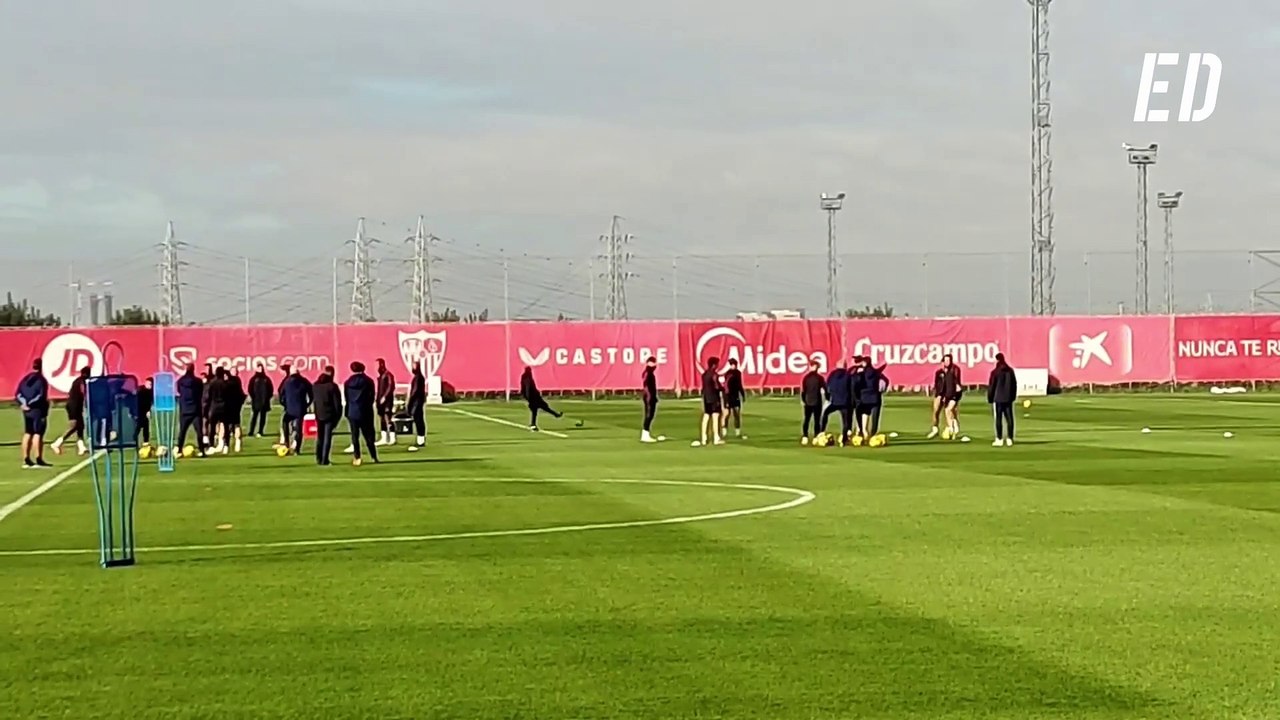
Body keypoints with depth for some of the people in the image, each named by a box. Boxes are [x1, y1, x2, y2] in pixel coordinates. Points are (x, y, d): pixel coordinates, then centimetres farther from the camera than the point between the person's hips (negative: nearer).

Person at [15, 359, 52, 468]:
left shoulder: (25, 379, 11)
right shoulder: (41, 380, -11)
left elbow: (18, 394, 7)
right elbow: (41, 397, -19)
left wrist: (23, 403, -5)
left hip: (27, 410, 7)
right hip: (37, 410, -7)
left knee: (28, 433, 12)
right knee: (38, 434, -8)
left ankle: (26, 459, 14)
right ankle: (38, 459, -11)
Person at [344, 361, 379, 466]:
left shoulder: (347, 383, 0)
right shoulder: (368, 381, -5)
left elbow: (346, 398, 5)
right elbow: (372, 397, 0)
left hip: (352, 413, 1)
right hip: (366, 413, 0)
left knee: (355, 436, 3)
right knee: (368, 436, 6)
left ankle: (357, 458, -4)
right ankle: (374, 457, 5)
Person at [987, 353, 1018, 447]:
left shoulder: (995, 372, -10)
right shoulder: (1010, 371, 7)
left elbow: (991, 386, -7)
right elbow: (1014, 385, 12)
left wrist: (990, 398, 1)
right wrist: (1013, 397, 18)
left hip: (998, 399, -5)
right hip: (1008, 399, 5)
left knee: (998, 419, -2)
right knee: (1009, 418, 6)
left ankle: (999, 439, -4)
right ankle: (1009, 439, 6)